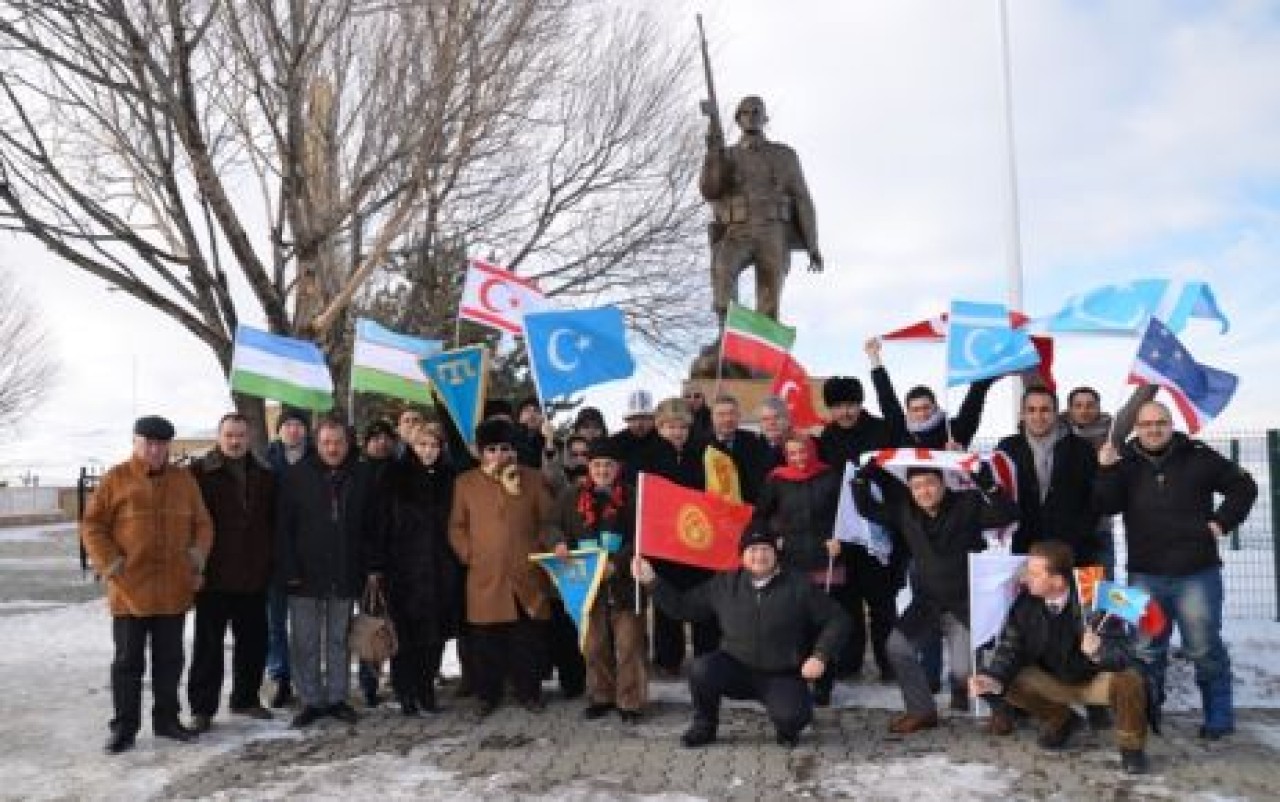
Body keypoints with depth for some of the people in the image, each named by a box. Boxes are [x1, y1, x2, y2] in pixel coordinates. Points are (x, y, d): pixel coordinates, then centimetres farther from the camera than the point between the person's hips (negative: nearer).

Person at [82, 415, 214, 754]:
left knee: (169, 658, 11)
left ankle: (166, 718, 23)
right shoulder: (116, 479, -2)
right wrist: (110, 565, -10)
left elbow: (202, 525, 11)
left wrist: (197, 558, -2)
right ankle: (124, 726, 15)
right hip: (129, 590, -3)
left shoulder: (184, 479, 7)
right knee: (128, 661, 5)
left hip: (174, 590, 3)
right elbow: (93, 526, -2)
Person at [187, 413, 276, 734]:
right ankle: (202, 708, 12)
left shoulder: (264, 475, 9)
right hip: (213, 576, -4)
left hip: (254, 576, 4)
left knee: (253, 641, 13)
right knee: (208, 644, 2)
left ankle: (245, 698, 29)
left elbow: (275, 521, 15)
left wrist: (270, 561, 9)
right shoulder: (199, 472, -4)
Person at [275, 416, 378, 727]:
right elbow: (283, 527, -4)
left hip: (346, 575, 2)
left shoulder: (362, 477, 4)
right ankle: (311, 701, 14)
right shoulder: (297, 476, -2)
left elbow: (371, 526, 7)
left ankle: (337, 698, 20)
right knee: (305, 643, 4)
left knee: (339, 640, 11)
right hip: (305, 576, -1)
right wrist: (289, 570, -11)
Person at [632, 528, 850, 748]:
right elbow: (682, 606, 4)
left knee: (792, 718, -30)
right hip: (737, 670, 2)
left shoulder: (799, 586, -4)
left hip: (783, 677, -2)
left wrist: (820, 656, -13)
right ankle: (704, 726, 2)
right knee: (701, 669, -27)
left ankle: (786, 726, 10)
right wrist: (652, 581, -6)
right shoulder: (724, 585, 2)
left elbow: (837, 620, 1)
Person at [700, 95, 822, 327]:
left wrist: (813, 247, 0)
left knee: (768, 308, -14)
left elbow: (802, 201, 10)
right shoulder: (725, 157, 18)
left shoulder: (785, 156, 16)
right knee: (722, 269, -33)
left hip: (774, 236, 0)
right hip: (737, 234, 0)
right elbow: (709, 192, 0)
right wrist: (713, 150, -13)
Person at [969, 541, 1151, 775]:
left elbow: (1124, 654, -29)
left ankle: (1131, 745, -2)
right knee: (1008, 681, -19)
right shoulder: (1026, 602, -18)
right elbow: (1010, 647, -12)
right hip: (1054, 682, 4)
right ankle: (1061, 719, 12)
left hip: (1095, 681, -4)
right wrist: (993, 677, -31)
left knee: (1128, 679, -34)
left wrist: (1099, 650, -53)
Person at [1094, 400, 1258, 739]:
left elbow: (1244, 486, 9)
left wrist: (1222, 521, -1)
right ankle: (1147, 712, 21)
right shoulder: (1124, 461, 3)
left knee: (1204, 648, 5)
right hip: (1145, 574, 2)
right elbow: (1106, 506, -7)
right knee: (1146, 649, 8)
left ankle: (1219, 717, 18)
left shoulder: (1198, 457, 0)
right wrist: (1106, 471, -21)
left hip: (1197, 573, -1)